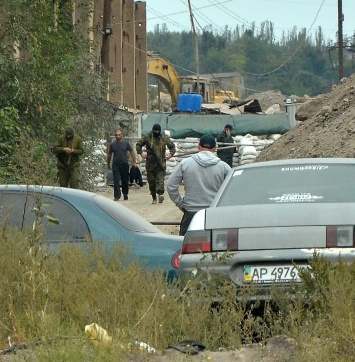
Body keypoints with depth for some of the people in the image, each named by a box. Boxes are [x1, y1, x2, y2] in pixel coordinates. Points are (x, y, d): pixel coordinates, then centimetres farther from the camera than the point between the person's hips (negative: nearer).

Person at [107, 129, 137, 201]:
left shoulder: (126, 143, 2)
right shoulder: (112, 144, 6)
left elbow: (132, 152, 5)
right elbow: (109, 154, 18)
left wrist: (134, 162, -1)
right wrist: (108, 164, 22)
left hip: (124, 164, 0)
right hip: (116, 165, 0)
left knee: (125, 181, 9)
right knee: (116, 181, -9)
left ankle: (125, 194, 29)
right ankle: (117, 196, -10)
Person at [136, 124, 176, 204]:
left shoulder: (165, 138, 6)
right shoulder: (147, 137, 4)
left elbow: (172, 146, 19)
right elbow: (138, 145, 14)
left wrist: (171, 154, 1)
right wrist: (141, 153, -2)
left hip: (161, 163, -1)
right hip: (150, 163, 1)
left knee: (160, 179, -17)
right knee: (151, 181, 5)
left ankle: (160, 193, -33)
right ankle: (154, 198, 13)